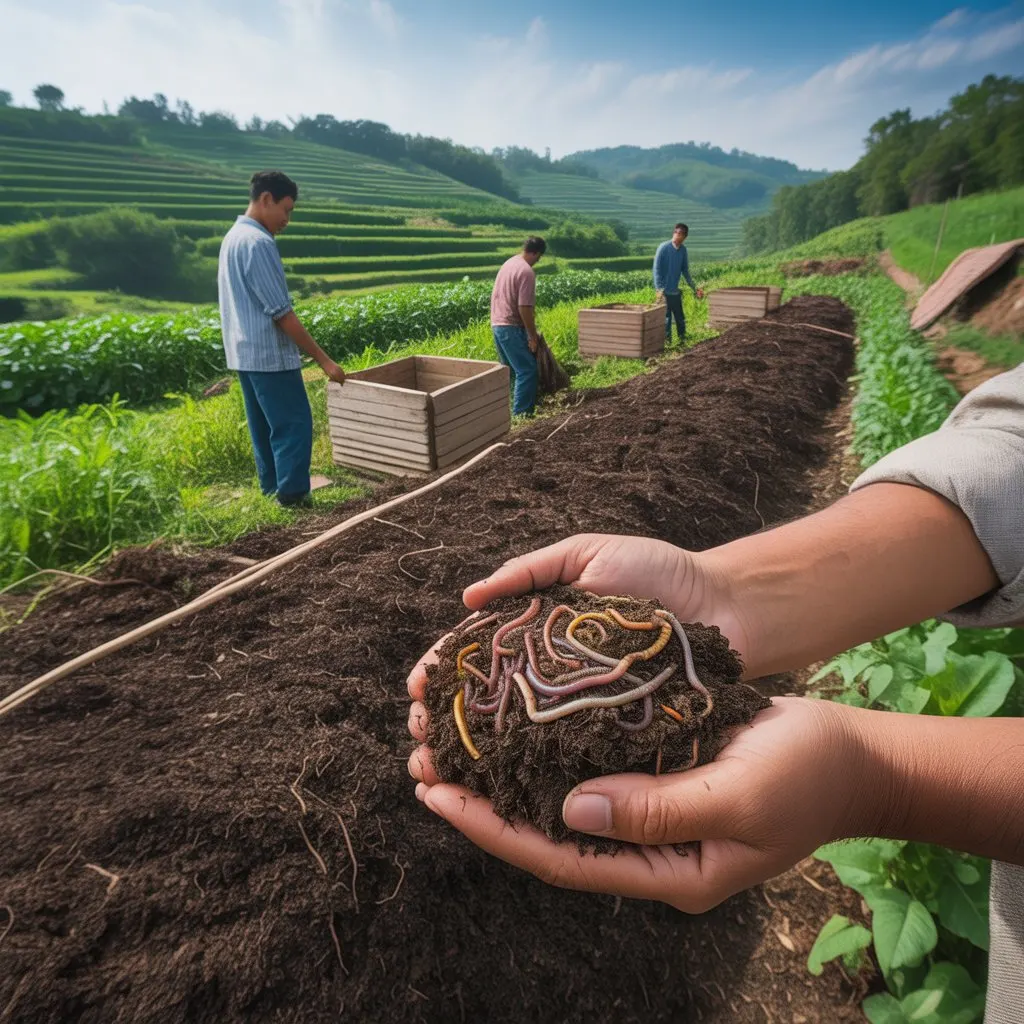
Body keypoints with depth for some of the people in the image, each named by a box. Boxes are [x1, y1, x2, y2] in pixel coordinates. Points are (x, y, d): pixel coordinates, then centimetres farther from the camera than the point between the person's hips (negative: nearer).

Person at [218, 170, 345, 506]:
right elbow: (282, 313, -19)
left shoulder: (233, 237, 15)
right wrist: (324, 359, -17)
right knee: (294, 425, -6)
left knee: (265, 427, 14)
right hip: (269, 354, -10)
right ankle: (292, 496, -4)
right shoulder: (258, 243, -16)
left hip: (245, 353, 10)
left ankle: (271, 491, 22)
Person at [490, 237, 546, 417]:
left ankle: (508, 408, 22)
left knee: (511, 369, 17)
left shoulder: (509, 263, 14)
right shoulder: (527, 272, -15)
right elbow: (524, 308, -21)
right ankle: (520, 413, -7)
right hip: (511, 327, -10)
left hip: (497, 324, 10)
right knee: (527, 370, -6)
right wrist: (533, 336, -13)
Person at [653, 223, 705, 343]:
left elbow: (685, 270, 16)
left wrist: (694, 288, 14)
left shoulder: (683, 250, 6)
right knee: (666, 318, -3)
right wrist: (659, 289, -19)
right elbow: (657, 269, -11)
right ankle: (666, 341, 8)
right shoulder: (664, 247, -10)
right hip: (664, 291, -5)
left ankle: (683, 340, 23)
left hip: (675, 291, 5)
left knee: (680, 318, 11)